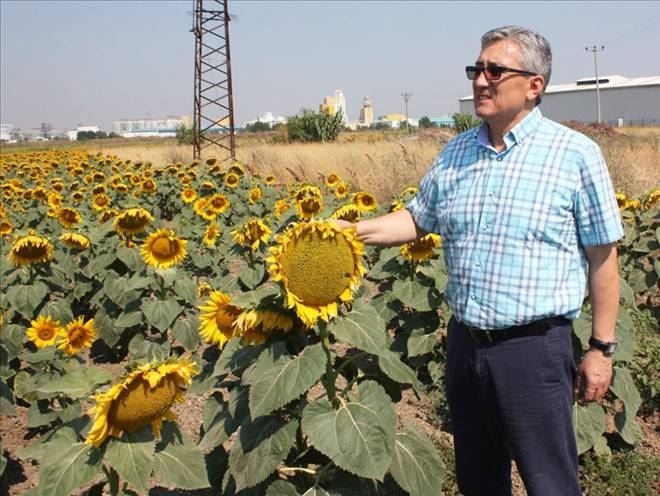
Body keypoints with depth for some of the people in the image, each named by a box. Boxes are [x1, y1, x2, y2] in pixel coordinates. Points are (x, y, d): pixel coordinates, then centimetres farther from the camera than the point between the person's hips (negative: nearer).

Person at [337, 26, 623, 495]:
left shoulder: (576, 154, -8)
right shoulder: (455, 153, 7)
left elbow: (602, 257, -4)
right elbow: (417, 219, 18)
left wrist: (602, 348, -4)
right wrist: (352, 230, 4)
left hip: (534, 348, -5)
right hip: (465, 344, 5)